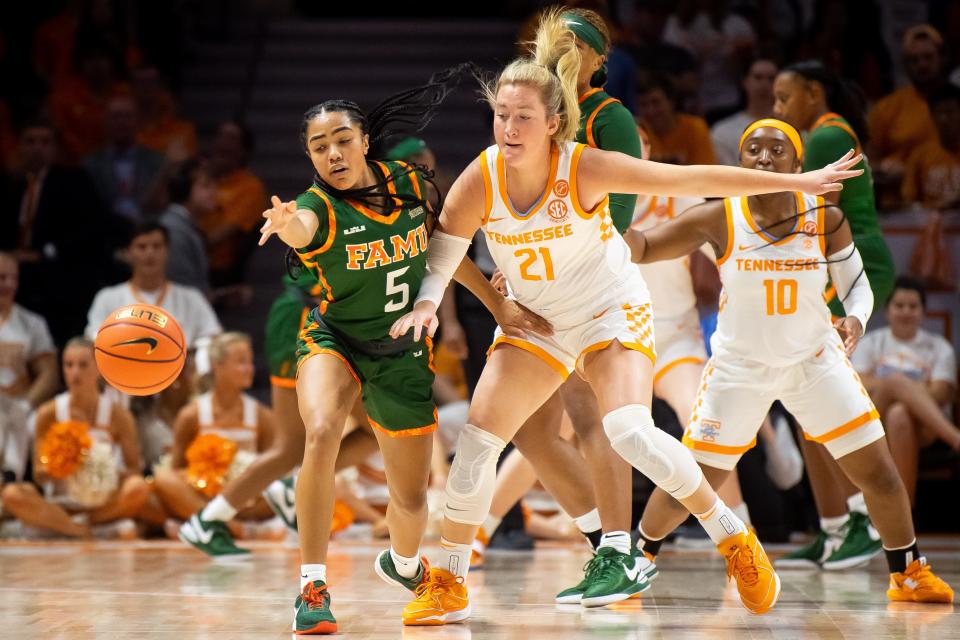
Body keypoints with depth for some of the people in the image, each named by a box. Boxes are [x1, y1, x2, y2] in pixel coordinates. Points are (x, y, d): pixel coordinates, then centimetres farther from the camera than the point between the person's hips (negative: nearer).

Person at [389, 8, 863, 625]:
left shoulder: (586, 168, -27)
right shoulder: (479, 181, -19)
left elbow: (695, 179, -23)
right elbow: (443, 250, -6)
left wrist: (799, 181, -18)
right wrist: (426, 303, -28)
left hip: (612, 311, -4)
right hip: (536, 320, 4)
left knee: (631, 434, -25)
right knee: (478, 440, -5)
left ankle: (734, 539, -5)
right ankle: (449, 585, 10)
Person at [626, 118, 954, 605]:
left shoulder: (826, 220, -12)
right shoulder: (718, 220, -16)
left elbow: (857, 284, 0)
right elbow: (642, 247, -15)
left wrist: (855, 320, -21)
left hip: (814, 361, 1)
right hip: (739, 367, -1)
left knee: (879, 474, 0)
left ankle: (909, 574, 20)